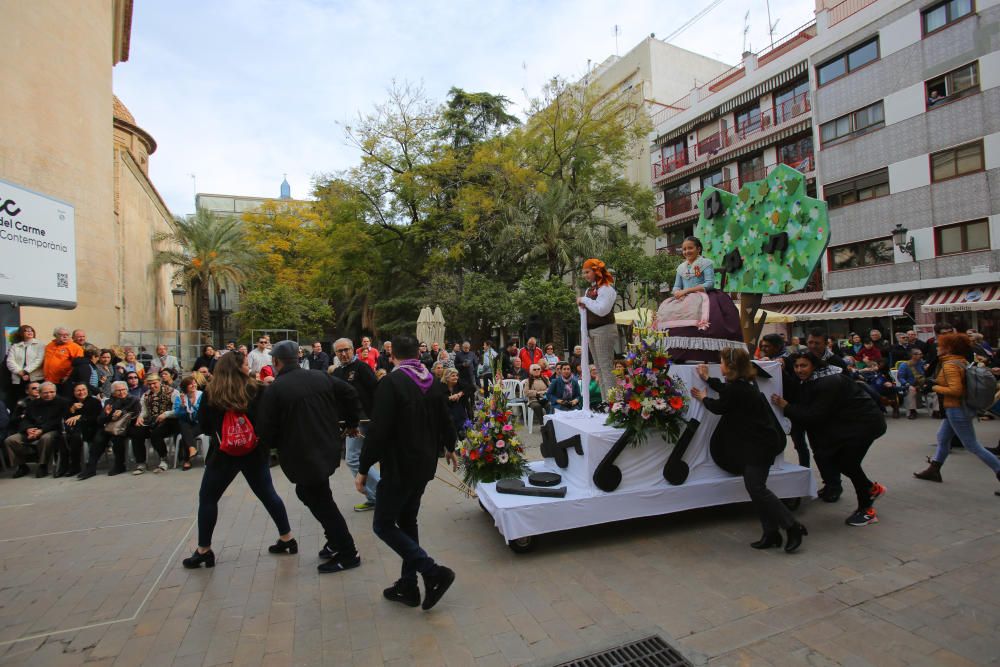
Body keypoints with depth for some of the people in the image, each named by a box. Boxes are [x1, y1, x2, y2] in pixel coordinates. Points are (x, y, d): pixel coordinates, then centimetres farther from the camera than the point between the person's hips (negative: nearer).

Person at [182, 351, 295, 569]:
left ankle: (204, 551, 22)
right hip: (255, 452, 2)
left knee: (207, 498, 17)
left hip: (224, 454, -1)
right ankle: (287, 538, 19)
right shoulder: (258, 391, -7)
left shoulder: (210, 395, -6)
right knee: (268, 494, 14)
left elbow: (203, 427, 3)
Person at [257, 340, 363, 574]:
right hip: (328, 449, 7)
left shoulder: (274, 390, -13)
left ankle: (348, 553, 13)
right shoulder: (322, 378, 3)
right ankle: (336, 541, 27)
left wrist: (277, 444, 11)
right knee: (312, 494, 23)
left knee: (322, 503, 4)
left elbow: (266, 431, -11)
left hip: (302, 457, -6)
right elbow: (351, 394, 6)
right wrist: (352, 423, 17)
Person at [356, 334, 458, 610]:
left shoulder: (391, 383, -19)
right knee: (407, 523, 20)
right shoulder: (434, 383, 2)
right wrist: (450, 448, 30)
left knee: (383, 525, 6)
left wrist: (363, 469, -12)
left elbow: (378, 431, -22)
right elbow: (445, 421, 12)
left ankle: (433, 572, -1)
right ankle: (408, 586, 27)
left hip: (398, 468, -7)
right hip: (424, 465, 8)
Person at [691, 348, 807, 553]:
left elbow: (719, 407, -5)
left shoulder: (736, 389, -21)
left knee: (756, 487, -8)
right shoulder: (745, 382, 7)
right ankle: (771, 533, 15)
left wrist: (703, 398, 13)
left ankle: (793, 527, 1)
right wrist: (707, 379, 33)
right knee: (754, 485, 10)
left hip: (761, 442, -10)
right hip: (762, 439, 10)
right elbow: (726, 390, 25)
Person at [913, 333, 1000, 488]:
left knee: (972, 446, 1)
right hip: (959, 408, 10)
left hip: (956, 410, -10)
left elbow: (955, 390, -28)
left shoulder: (949, 365, -21)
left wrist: (935, 387, -15)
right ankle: (933, 470, 24)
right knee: (942, 438, 16)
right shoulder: (962, 362, 7)